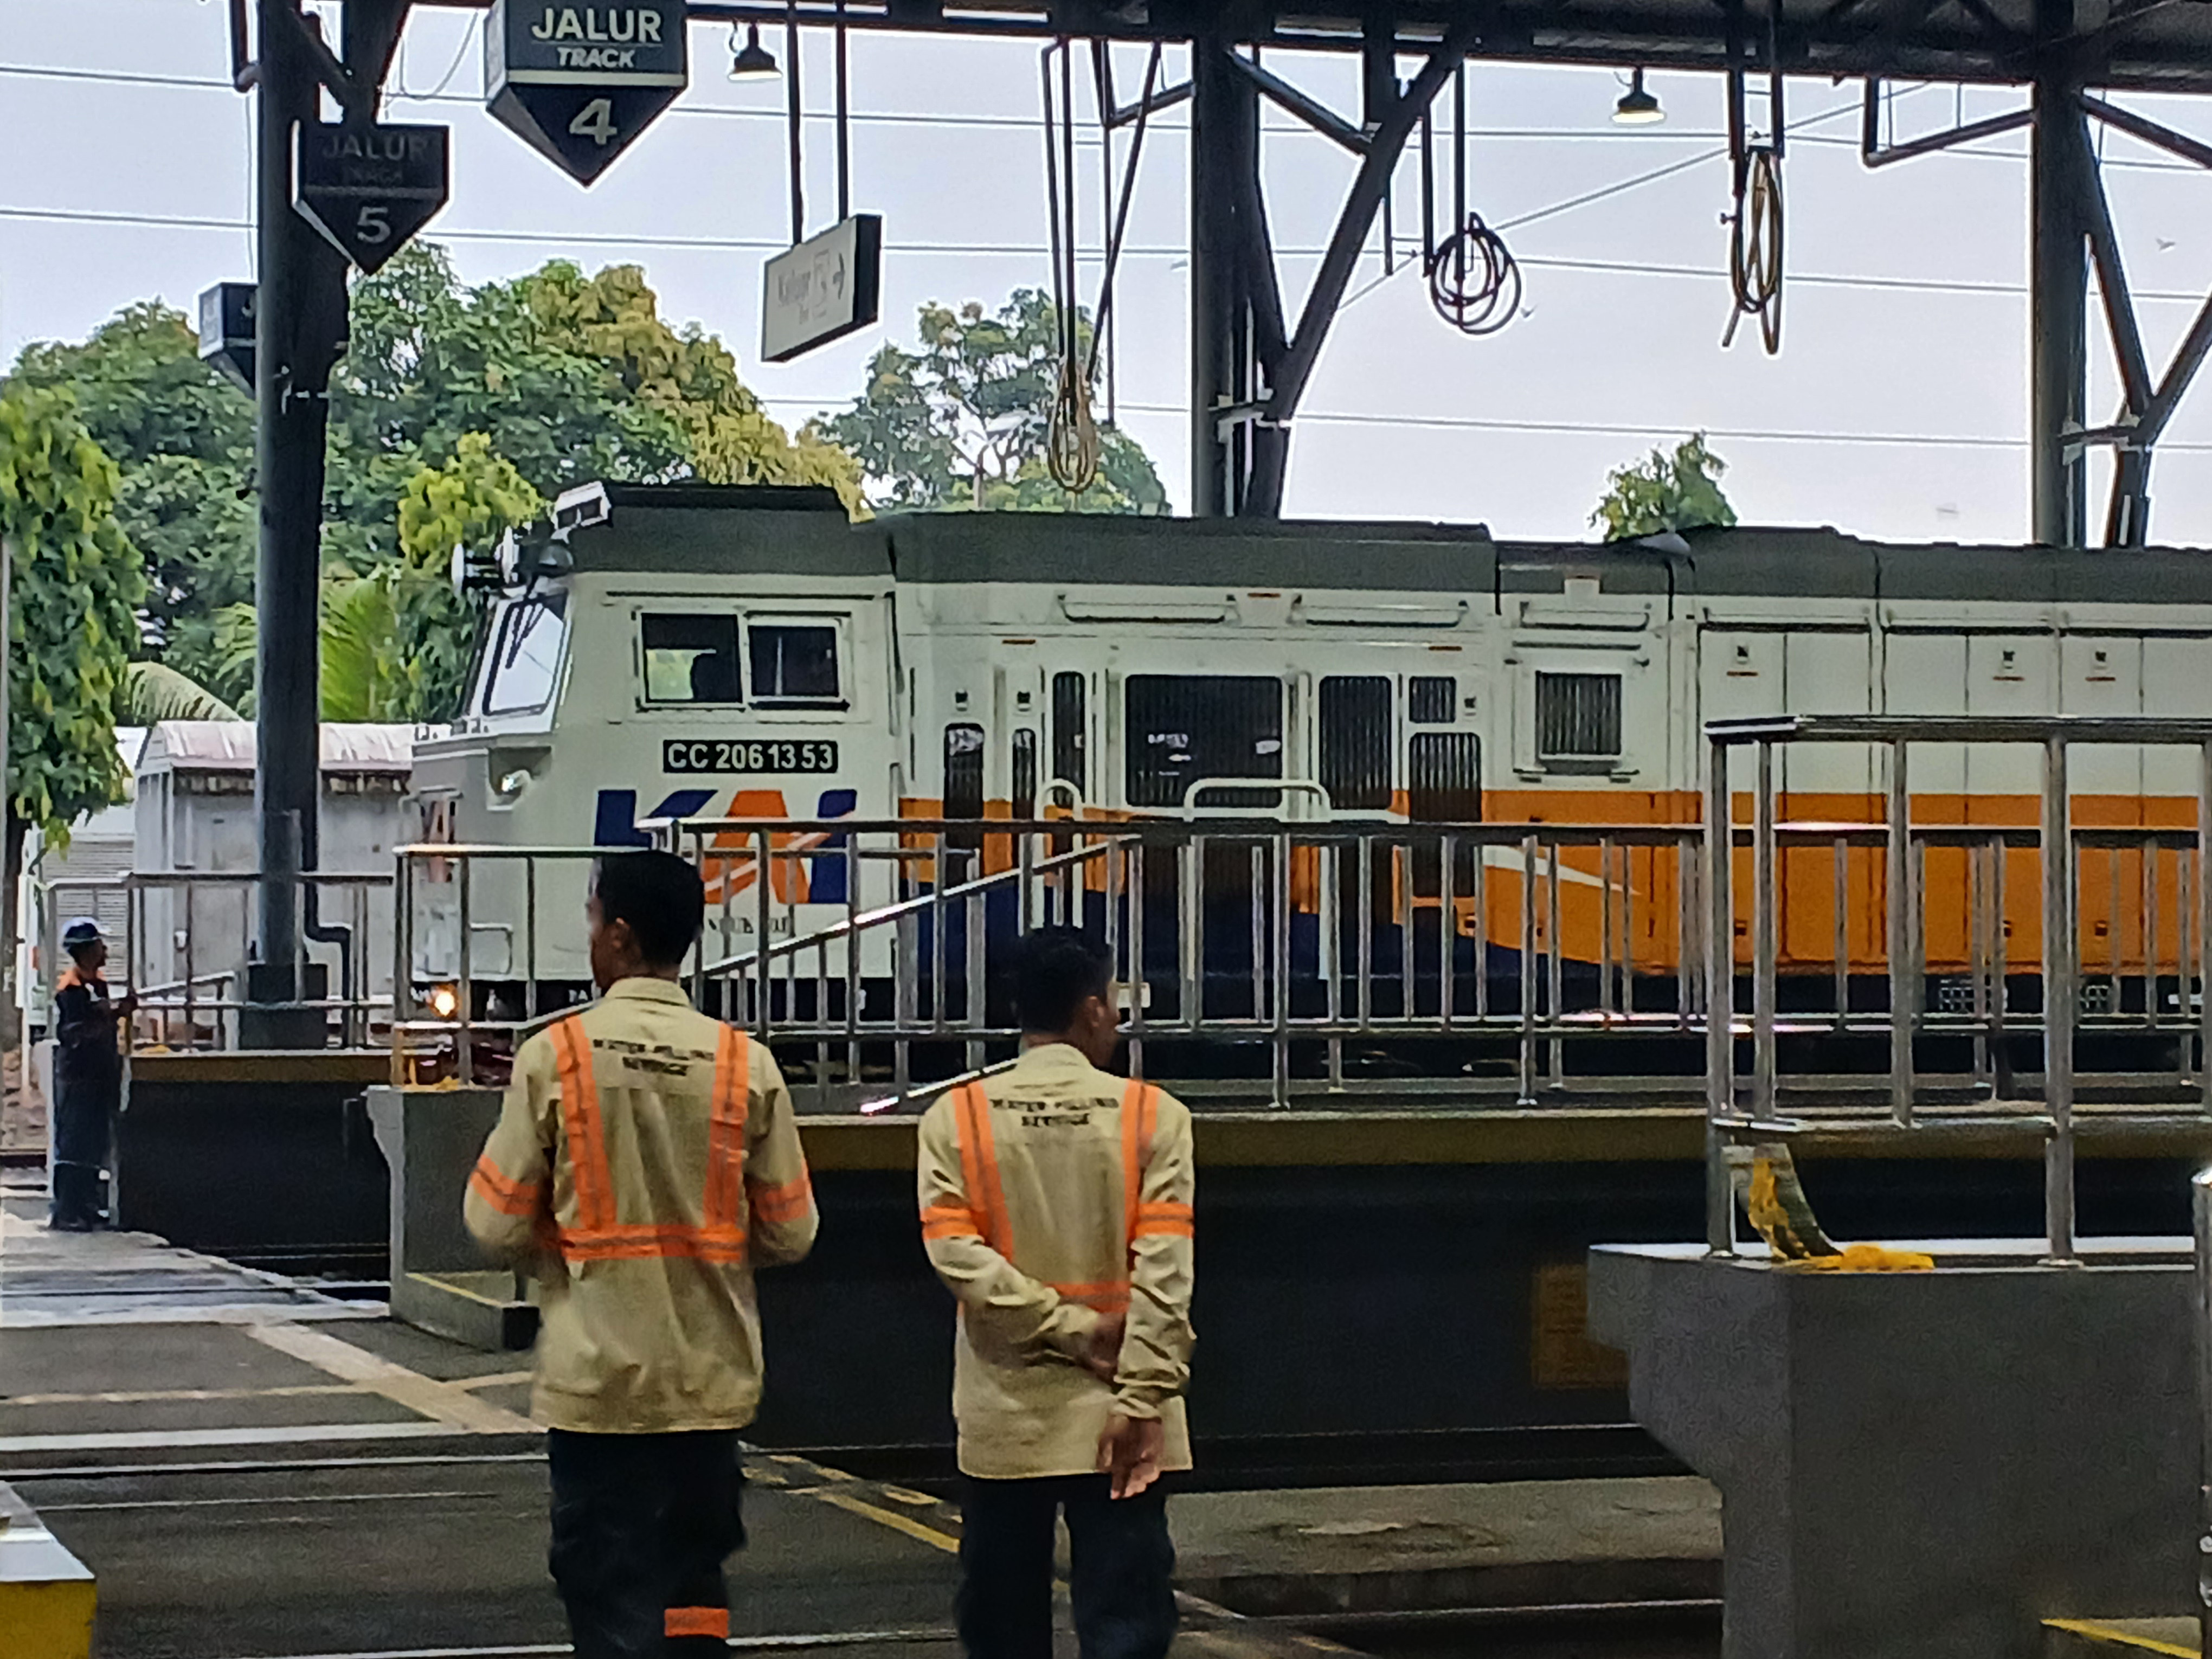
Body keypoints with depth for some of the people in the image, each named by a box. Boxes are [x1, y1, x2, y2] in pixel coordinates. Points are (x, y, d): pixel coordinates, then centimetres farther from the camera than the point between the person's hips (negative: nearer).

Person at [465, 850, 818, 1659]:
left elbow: (496, 1225, -6)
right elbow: (789, 1233, 2)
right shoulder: (746, 1063, -3)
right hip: (710, 1379, 3)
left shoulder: (554, 1055, -9)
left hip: (597, 1379, -2)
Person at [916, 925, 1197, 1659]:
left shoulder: (956, 1117, 1)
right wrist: (1143, 1398, -12)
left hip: (1005, 1419, 2)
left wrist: (1068, 1330, -9)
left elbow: (954, 1250, -10)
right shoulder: (1152, 1115, -3)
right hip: (1113, 1414, -2)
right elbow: (1164, 1269, -11)